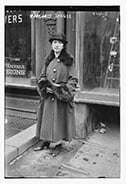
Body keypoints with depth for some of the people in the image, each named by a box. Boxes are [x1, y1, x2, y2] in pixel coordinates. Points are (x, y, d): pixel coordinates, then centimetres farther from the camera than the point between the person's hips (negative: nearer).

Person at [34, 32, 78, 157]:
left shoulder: (69, 61, -4)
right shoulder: (48, 61, 9)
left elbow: (73, 79, -6)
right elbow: (41, 77, 12)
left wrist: (61, 89, -17)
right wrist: (47, 87, -7)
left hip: (62, 97, -4)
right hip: (48, 95, 4)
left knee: (60, 119, 3)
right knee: (47, 119, 10)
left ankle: (58, 144, 17)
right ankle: (45, 141, 25)